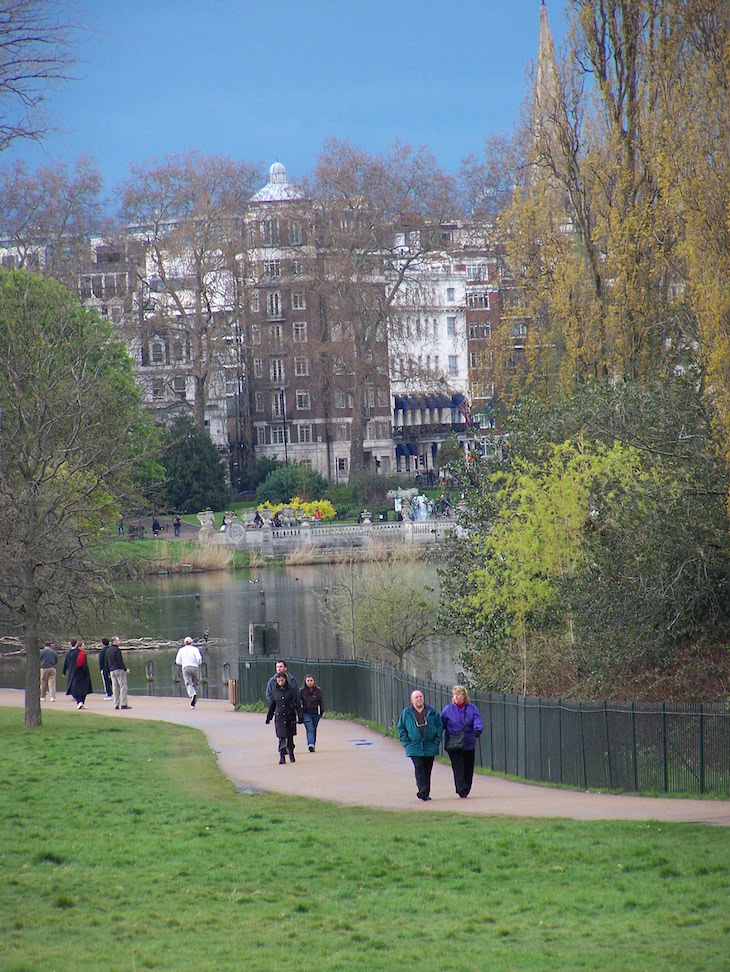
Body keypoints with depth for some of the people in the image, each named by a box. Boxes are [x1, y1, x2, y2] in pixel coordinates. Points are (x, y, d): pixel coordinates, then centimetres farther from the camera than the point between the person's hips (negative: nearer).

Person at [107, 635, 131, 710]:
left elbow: (106, 663, 17)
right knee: (123, 687, -6)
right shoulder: (117, 650, -11)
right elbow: (120, 661, -16)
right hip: (119, 670, -8)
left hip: (112, 671, 8)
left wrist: (109, 672, 22)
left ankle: (116, 705, 5)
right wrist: (125, 669, -11)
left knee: (115, 688, 8)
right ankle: (123, 704, -10)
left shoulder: (108, 651, 14)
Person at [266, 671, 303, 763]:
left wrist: (300, 716, -10)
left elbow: (297, 704, -3)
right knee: (281, 738, -7)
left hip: (290, 717, -1)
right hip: (279, 717, 1)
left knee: (290, 738, 7)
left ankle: (291, 756, 23)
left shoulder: (291, 690, -3)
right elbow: (272, 705, 16)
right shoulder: (275, 691, 5)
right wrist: (268, 717, 19)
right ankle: (282, 757, -9)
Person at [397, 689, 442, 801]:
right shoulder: (406, 713, 4)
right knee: (419, 768, -16)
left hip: (430, 748, 2)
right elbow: (401, 729, 8)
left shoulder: (432, 712, 6)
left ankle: (426, 793, 13)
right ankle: (422, 791, -23)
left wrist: (437, 741, -1)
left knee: (428, 770, 5)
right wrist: (407, 743, -2)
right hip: (415, 748, -2)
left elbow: (440, 726, 9)